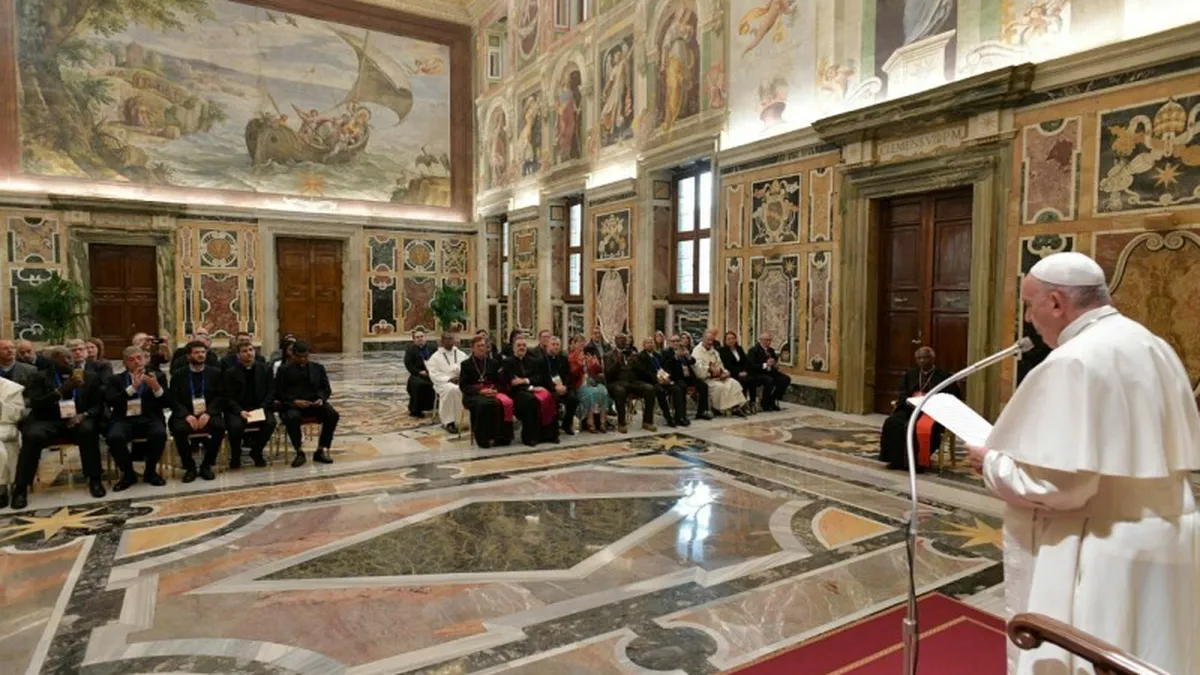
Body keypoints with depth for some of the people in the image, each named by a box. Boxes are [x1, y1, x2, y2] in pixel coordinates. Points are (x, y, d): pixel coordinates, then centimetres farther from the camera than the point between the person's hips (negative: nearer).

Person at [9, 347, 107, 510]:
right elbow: (35, 405, -5)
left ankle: (94, 480, -25)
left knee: (88, 429, -34)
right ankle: (20, 488, -22)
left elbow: (99, 405, 8)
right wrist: (61, 390, -19)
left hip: (78, 421, 0)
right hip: (48, 422, 0)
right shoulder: (40, 378, 8)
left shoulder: (90, 377, 12)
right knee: (32, 435, -33)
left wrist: (83, 415, -14)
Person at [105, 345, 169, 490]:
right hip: (124, 420, 0)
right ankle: (128, 474, -5)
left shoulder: (158, 377, 13)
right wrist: (132, 387, -14)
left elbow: (168, 404, 4)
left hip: (149, 419, 0)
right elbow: (111, 402, -4)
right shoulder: (115, 379, 14)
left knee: (159, 434, -33)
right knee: (114, 437, -32)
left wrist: (156, 387, -14)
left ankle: (150, 472, -6)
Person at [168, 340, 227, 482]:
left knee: (220, 426, -31)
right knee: (179, 429, -33)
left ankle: (206, 465, -11)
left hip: (208, 414, 0)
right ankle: (190, 467, -11)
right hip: (186, 415, 0)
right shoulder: (178, 375, 8)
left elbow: (220, 397, 2)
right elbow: (174, 400, 1)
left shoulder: (215, 372, 9)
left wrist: (208, 413, -15)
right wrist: (187, 415, -18)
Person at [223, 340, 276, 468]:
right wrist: (240, 411, -19)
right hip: (237, 410, -1)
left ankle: (256, 452, 0)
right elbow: (228, 397, -2)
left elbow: (271, 392, 3)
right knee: (235, 425, -33)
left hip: (259, 408, 1)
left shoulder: (265, 369, 6)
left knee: (271, 422, -28)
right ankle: (235, 456, -1)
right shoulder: (230, 372, 2)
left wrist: (261, 409, -12)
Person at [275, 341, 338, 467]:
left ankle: (321, 450, -15)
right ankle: (299, 452, -19)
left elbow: (326, 389, 14)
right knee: (292, 418, -37)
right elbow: (278, 392, 2)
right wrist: (294, 401, -16)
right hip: (293, 404, -2)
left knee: (333, 414, -27)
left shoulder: (318, 368, 18)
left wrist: (321, 399, -10)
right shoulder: (284, 370, 10)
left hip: (315, 403, 2)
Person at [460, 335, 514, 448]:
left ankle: (501, 437, -22)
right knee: (484, 403, -39)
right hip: (473, 395, -2)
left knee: (506, 402, -32)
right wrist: (480, 391, -15)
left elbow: (500, 381, 14)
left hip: (492, 393, 3)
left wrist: (495, 390, -10)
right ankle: (483, 438, -29)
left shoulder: (494, 363, 19)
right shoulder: (467, 364, 10)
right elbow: (463, 386, 1)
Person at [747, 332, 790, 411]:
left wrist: (776, 365, -6)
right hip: (758, 373, -7)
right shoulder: (754, 350, -7)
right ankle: (765, 404, -16)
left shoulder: (771, 350, 15)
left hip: (769, 372, 7)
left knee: (786, 379, -14)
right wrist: (765, 365, -26)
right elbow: (751, 366, -18)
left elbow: (775, 362, 19)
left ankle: (773, 401, -5)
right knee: (769, 380, -36)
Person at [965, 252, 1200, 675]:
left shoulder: (1074, 361, -22)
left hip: (1103, 558, -9)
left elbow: (1061, 485, -26)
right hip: (1164, 540, 9)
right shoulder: (1154, 347, 7)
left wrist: (992, 462, -10)